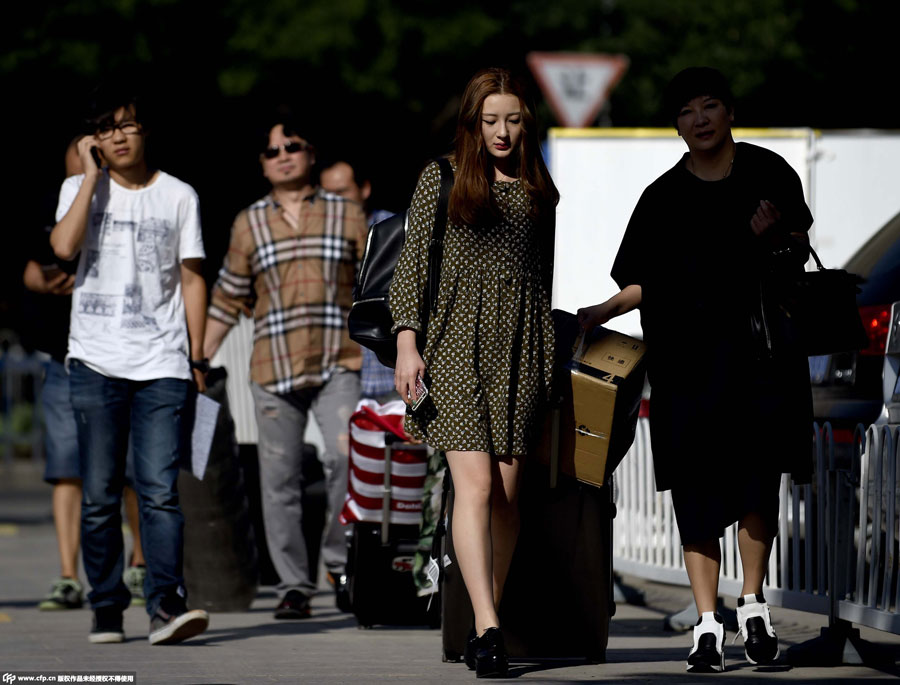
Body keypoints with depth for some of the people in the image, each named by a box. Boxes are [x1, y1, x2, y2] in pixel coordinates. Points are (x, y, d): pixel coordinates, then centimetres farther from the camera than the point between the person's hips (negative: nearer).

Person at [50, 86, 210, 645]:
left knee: (161, 490, -12)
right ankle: (107, 608, 8)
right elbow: (64, 246, -11)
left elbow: (192, 278, 11)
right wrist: (92, 176, -6)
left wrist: (196, 357, 6)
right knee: (99, 495, 1)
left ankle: (166, 604, -19)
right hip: (95, 362, 1)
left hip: (162, 364, -1)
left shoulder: (179, 197, 10)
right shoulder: (81, 189, 9)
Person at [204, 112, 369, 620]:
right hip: (273, 367, 2)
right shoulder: (249, 224, 11)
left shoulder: (348, 216, 9)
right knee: (280, 479, 0)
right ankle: (294, 587, 8)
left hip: (337, 365, -2)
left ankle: (341, 558, -5)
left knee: (346, 456, -22)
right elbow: (228, 301, 15)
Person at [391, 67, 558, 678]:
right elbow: (412, 265, 3)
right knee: (475, 483, -14)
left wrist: (549, 357, 18)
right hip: (457, 342, -3)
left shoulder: (538, 192, 14)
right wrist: (406, 343, -5)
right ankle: (488, 626, -20)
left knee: (507, 491, 1)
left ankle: (487, 624, 8)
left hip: (519, 350, 3)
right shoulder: (442, 179, 4)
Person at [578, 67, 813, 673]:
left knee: (757, 480, -9)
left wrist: (773, 237, -11)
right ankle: (708, 625, 3)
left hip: (758, 344, -1)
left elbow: (798, 251, 10)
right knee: (697, 490, -1)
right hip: (687, 356, 1)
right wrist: (605, 311, -8)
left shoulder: (767, 172, 7)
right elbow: (647, 282, 9)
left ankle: (754, 604, 8)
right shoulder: (664, 196, 9)